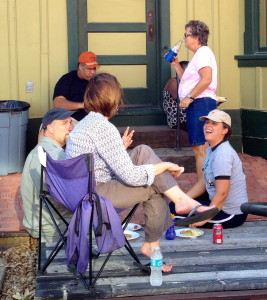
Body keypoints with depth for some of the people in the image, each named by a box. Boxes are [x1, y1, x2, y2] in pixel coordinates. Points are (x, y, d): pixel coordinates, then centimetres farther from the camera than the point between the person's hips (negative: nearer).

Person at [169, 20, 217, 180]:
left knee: (200, 149, -13)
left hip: (201, 103, -11)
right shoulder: (200, 53, 24)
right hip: (198, 104, 11)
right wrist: (176, 65, 17)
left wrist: (189, 97, -22)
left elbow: (206, 79, -23)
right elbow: (187, 80, 25)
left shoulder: (203, 52, -9)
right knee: (199, 148, 13)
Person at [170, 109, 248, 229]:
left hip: (232, 214, -10)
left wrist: (204, 219, -22)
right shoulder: (211, 150, 8)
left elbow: (222, 193, -26)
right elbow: (203, 183, 13)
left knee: (175, 209, -12)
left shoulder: (223, 154, -23)